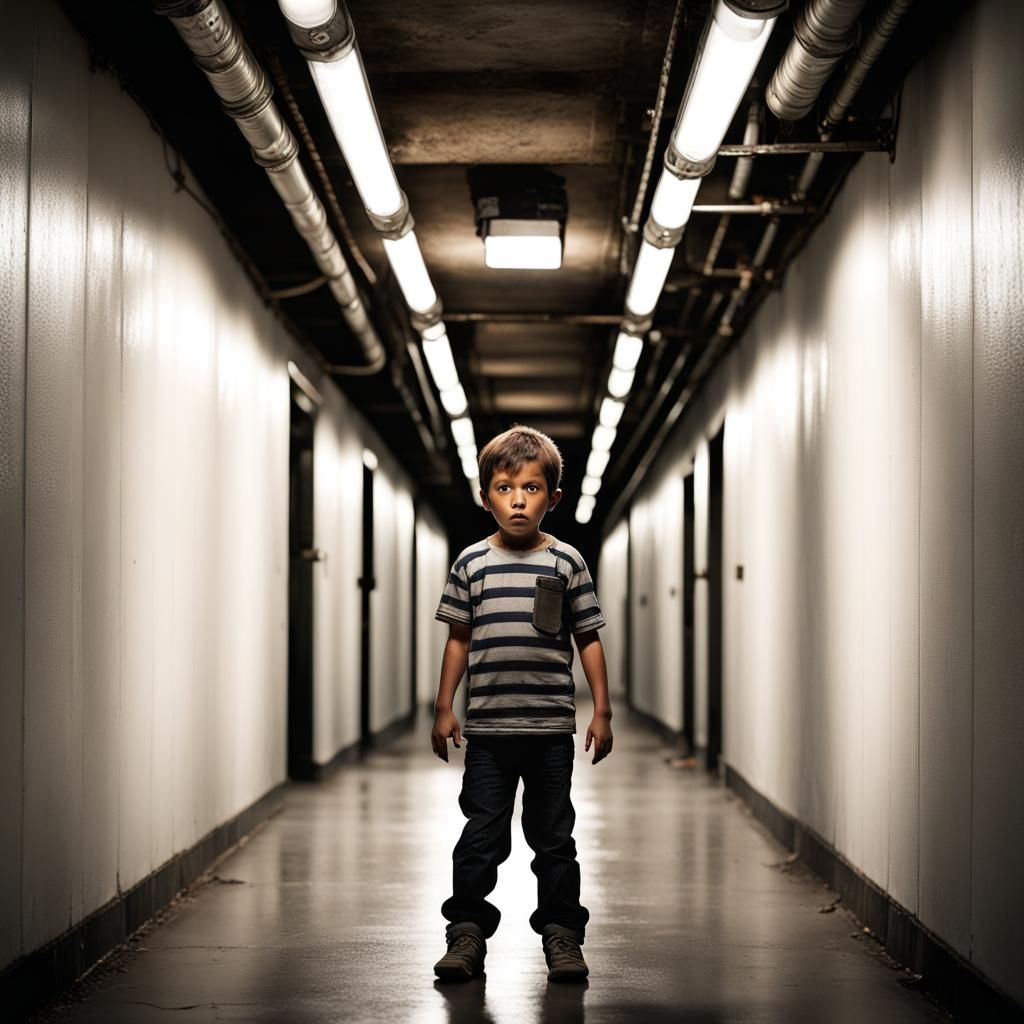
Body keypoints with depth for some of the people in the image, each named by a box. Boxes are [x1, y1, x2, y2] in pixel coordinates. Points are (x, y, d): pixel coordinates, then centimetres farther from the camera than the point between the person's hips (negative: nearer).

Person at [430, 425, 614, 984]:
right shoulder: (472, 562, 3)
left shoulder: (567, 562, 1)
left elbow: (588, 640, 4)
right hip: (488, 728, 1)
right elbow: (458, 639, 8)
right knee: (481, 834, 4)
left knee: (553, 835, 7)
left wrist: (602, 712, 2)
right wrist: (443, 709, 6)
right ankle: (467, 932, 12)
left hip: (551, 728, 0)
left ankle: (562, 933, 16)